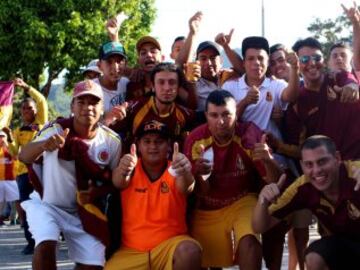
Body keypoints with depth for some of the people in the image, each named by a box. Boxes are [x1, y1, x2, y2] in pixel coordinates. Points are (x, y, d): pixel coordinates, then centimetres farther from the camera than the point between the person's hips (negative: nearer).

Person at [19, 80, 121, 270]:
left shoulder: (112, 141, -11)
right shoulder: (56, 130, -20)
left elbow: (114, 180, 2)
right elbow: (24, 156, -34)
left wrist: (96, 192, -20)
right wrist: (44, 145, -56)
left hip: (84, 210, 3)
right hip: (47, 204, -3)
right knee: (46, 245, -28)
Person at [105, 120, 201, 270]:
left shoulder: (173, 171, -3)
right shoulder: (132, 168, 0)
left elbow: (185, 187, -26)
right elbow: (119, 182, -23)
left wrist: (184, 174, -51)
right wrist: (122, 172, -48)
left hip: (170, 244, -1)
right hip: (131, 250, 1)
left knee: (189, 251, -32)